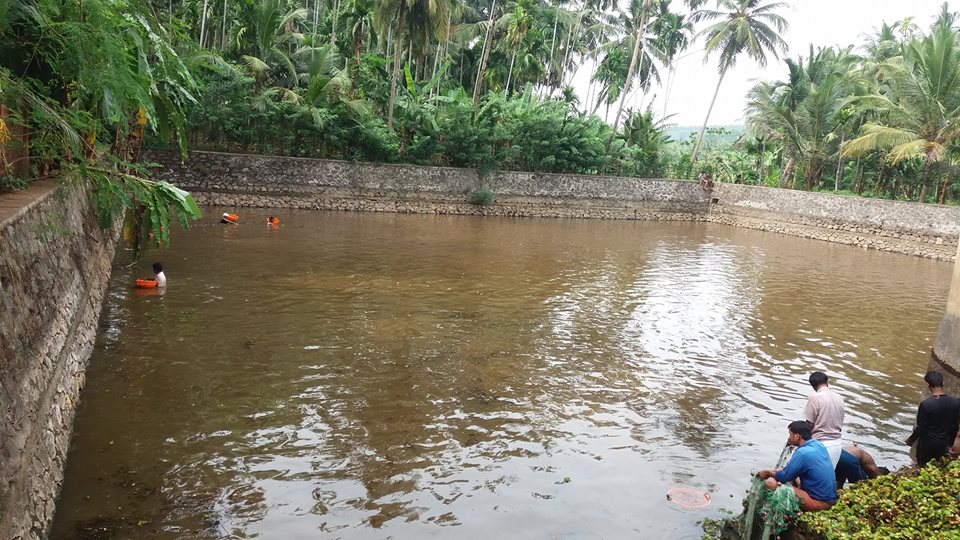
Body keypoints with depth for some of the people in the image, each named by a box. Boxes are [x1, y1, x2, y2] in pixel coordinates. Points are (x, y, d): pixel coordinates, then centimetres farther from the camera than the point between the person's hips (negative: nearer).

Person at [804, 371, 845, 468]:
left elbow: (809, 424, -10)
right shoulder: (839, 398, 6)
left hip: (821, 444, -6)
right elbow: (840, 423, 12)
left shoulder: (815, 397, -13)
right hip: (837, 444, 6)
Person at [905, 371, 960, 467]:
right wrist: (950, 442, 15)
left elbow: (921, 428, -19)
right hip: (944, 442, 4)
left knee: (922, 466, 17)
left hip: (928, 442, -4)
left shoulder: (925, 404, -27)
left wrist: (911, 439, -1)